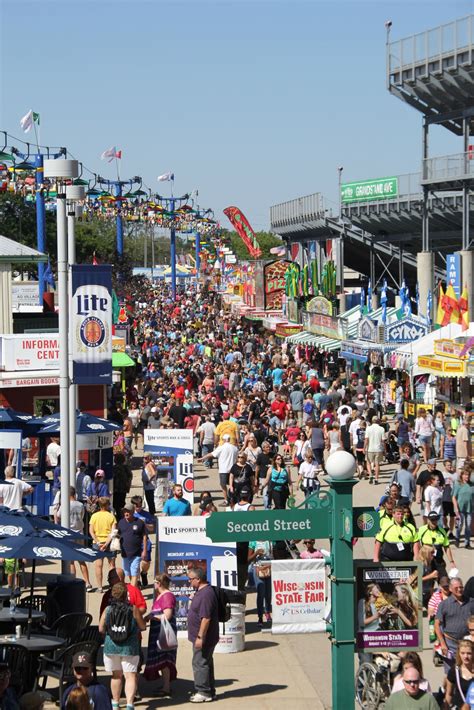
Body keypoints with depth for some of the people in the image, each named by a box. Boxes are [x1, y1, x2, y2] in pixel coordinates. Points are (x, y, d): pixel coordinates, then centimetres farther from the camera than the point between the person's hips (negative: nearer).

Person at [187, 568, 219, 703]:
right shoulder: (200, 591, 11)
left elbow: (206, 618, -27)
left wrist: (200, 637, -26)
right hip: (201, 636, 11)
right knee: (206, 663, 16)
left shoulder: (206, 594, -23)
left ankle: (204, 693, 1)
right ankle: (209, 691, 23)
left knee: (200, 663, -5)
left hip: (204, 637, -11)